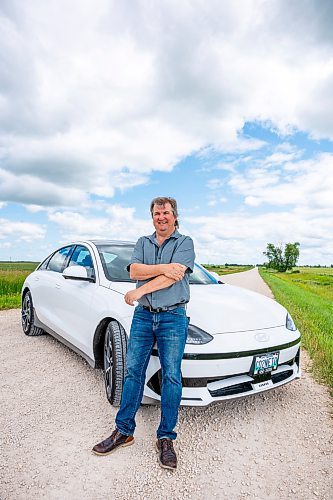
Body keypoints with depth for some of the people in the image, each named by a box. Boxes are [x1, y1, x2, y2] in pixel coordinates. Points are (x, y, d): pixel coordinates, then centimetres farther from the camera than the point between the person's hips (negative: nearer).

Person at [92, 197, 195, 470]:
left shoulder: (184, 242, 1)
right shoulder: (143, 242, 14)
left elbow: (173, 277, -14)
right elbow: (134, 271, -3)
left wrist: (139, 292, -10)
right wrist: (163, 268, -17)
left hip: (173, 317, -3)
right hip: (143, 315, 4)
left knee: (172, 376, 2)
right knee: (133, 372, 8)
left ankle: (166, 437, 17)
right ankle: (123, 431, 23)